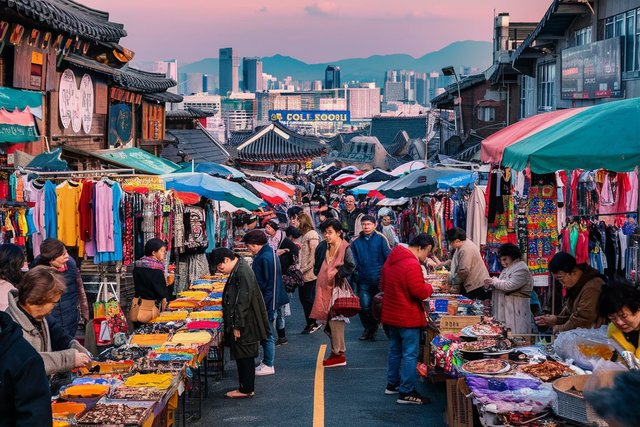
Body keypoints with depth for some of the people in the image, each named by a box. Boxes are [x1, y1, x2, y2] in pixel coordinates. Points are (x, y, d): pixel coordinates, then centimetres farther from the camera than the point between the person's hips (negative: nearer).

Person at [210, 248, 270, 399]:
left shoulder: (242, 273, -23)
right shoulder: (238, 269, 8)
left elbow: (243, 302, -23)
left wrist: (237, 326, -20)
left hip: (245, 326, -10)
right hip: (242, 324, 10)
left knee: (244, 356, 0)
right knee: (243, 356, 15)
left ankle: (246, 389, 8)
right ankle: (246, 387, 23)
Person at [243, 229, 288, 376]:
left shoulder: (262, 258, -20)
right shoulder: (271, 253, 11)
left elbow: (260, 284, -20)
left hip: (266, 302, -10)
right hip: (273, 300, 10)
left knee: (267, 334, -2)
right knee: (268, 333, 16)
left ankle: (268, 365, 4)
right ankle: (267, 361, 24)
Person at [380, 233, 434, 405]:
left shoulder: (391, 260, 8)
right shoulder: (412, 265, -23)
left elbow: (383, 286, 17)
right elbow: (420, 292, -22)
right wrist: (429, 287, -3)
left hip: (390, 315, 9)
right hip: (408, 318, -9)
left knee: (395, 351, 20)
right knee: (410, 355, -2)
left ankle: (392, 384, 31)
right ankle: (406, 392, 0)